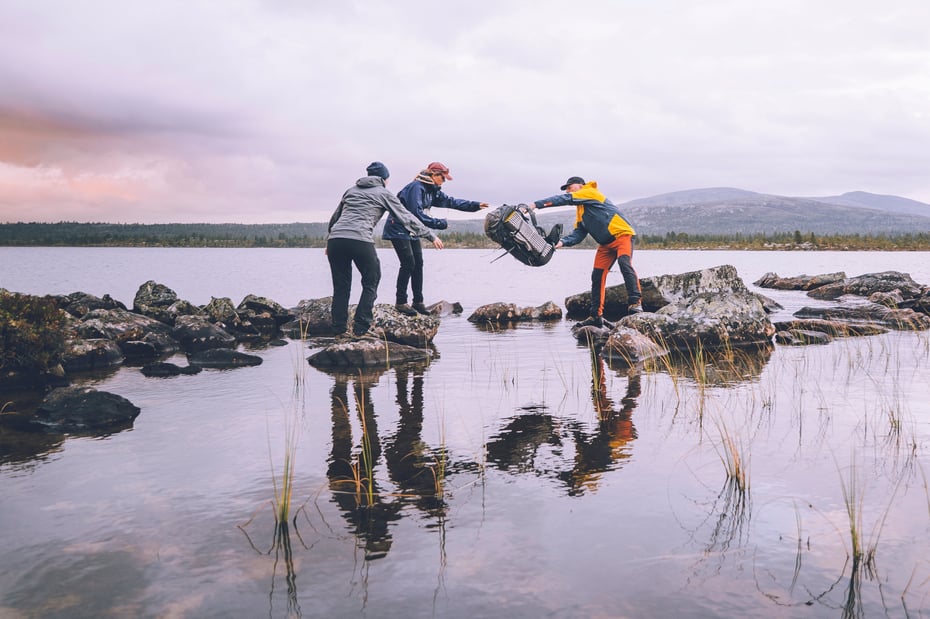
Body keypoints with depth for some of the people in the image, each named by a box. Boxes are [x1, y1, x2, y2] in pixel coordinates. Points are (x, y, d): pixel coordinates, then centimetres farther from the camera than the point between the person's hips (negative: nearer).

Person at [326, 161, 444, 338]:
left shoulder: (351, 190, 27)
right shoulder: (384, 193, 14)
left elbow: (334, 218, 31)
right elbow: (407, 219, 15)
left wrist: (329, 241, 42)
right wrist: (432, 236, 22)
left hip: (335, 239, 5)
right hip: (360, 241, -4)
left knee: (341, 287, 14)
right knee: (371, 284, 11)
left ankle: (338, 329, 13)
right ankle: (361, 327, 4)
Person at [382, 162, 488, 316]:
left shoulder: (432, 191, 8)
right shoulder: (416, 187, -22)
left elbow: (451, 201, 12)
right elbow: (417, 214, -29)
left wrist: (476, 205, 7)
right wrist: (440, 224, -24)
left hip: (411, 231, 9)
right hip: (398, 229, -9)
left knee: (418, 264, 5)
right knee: (408, 264, -12)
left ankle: (418, 301, 11)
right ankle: (400, 302, -4)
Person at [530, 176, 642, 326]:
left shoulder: (590, 192, -5)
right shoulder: (580, 212, 19)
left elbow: (566, 199, -17)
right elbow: (578, 234, 5)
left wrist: (536, 204, -18)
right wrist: (563, 241, -15)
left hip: (622, 235, -9)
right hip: (606, 243, 9)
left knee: (624, 263, -31)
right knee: (597, 276, 4)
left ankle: (635, 302, -31)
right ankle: (596, 316, 8)